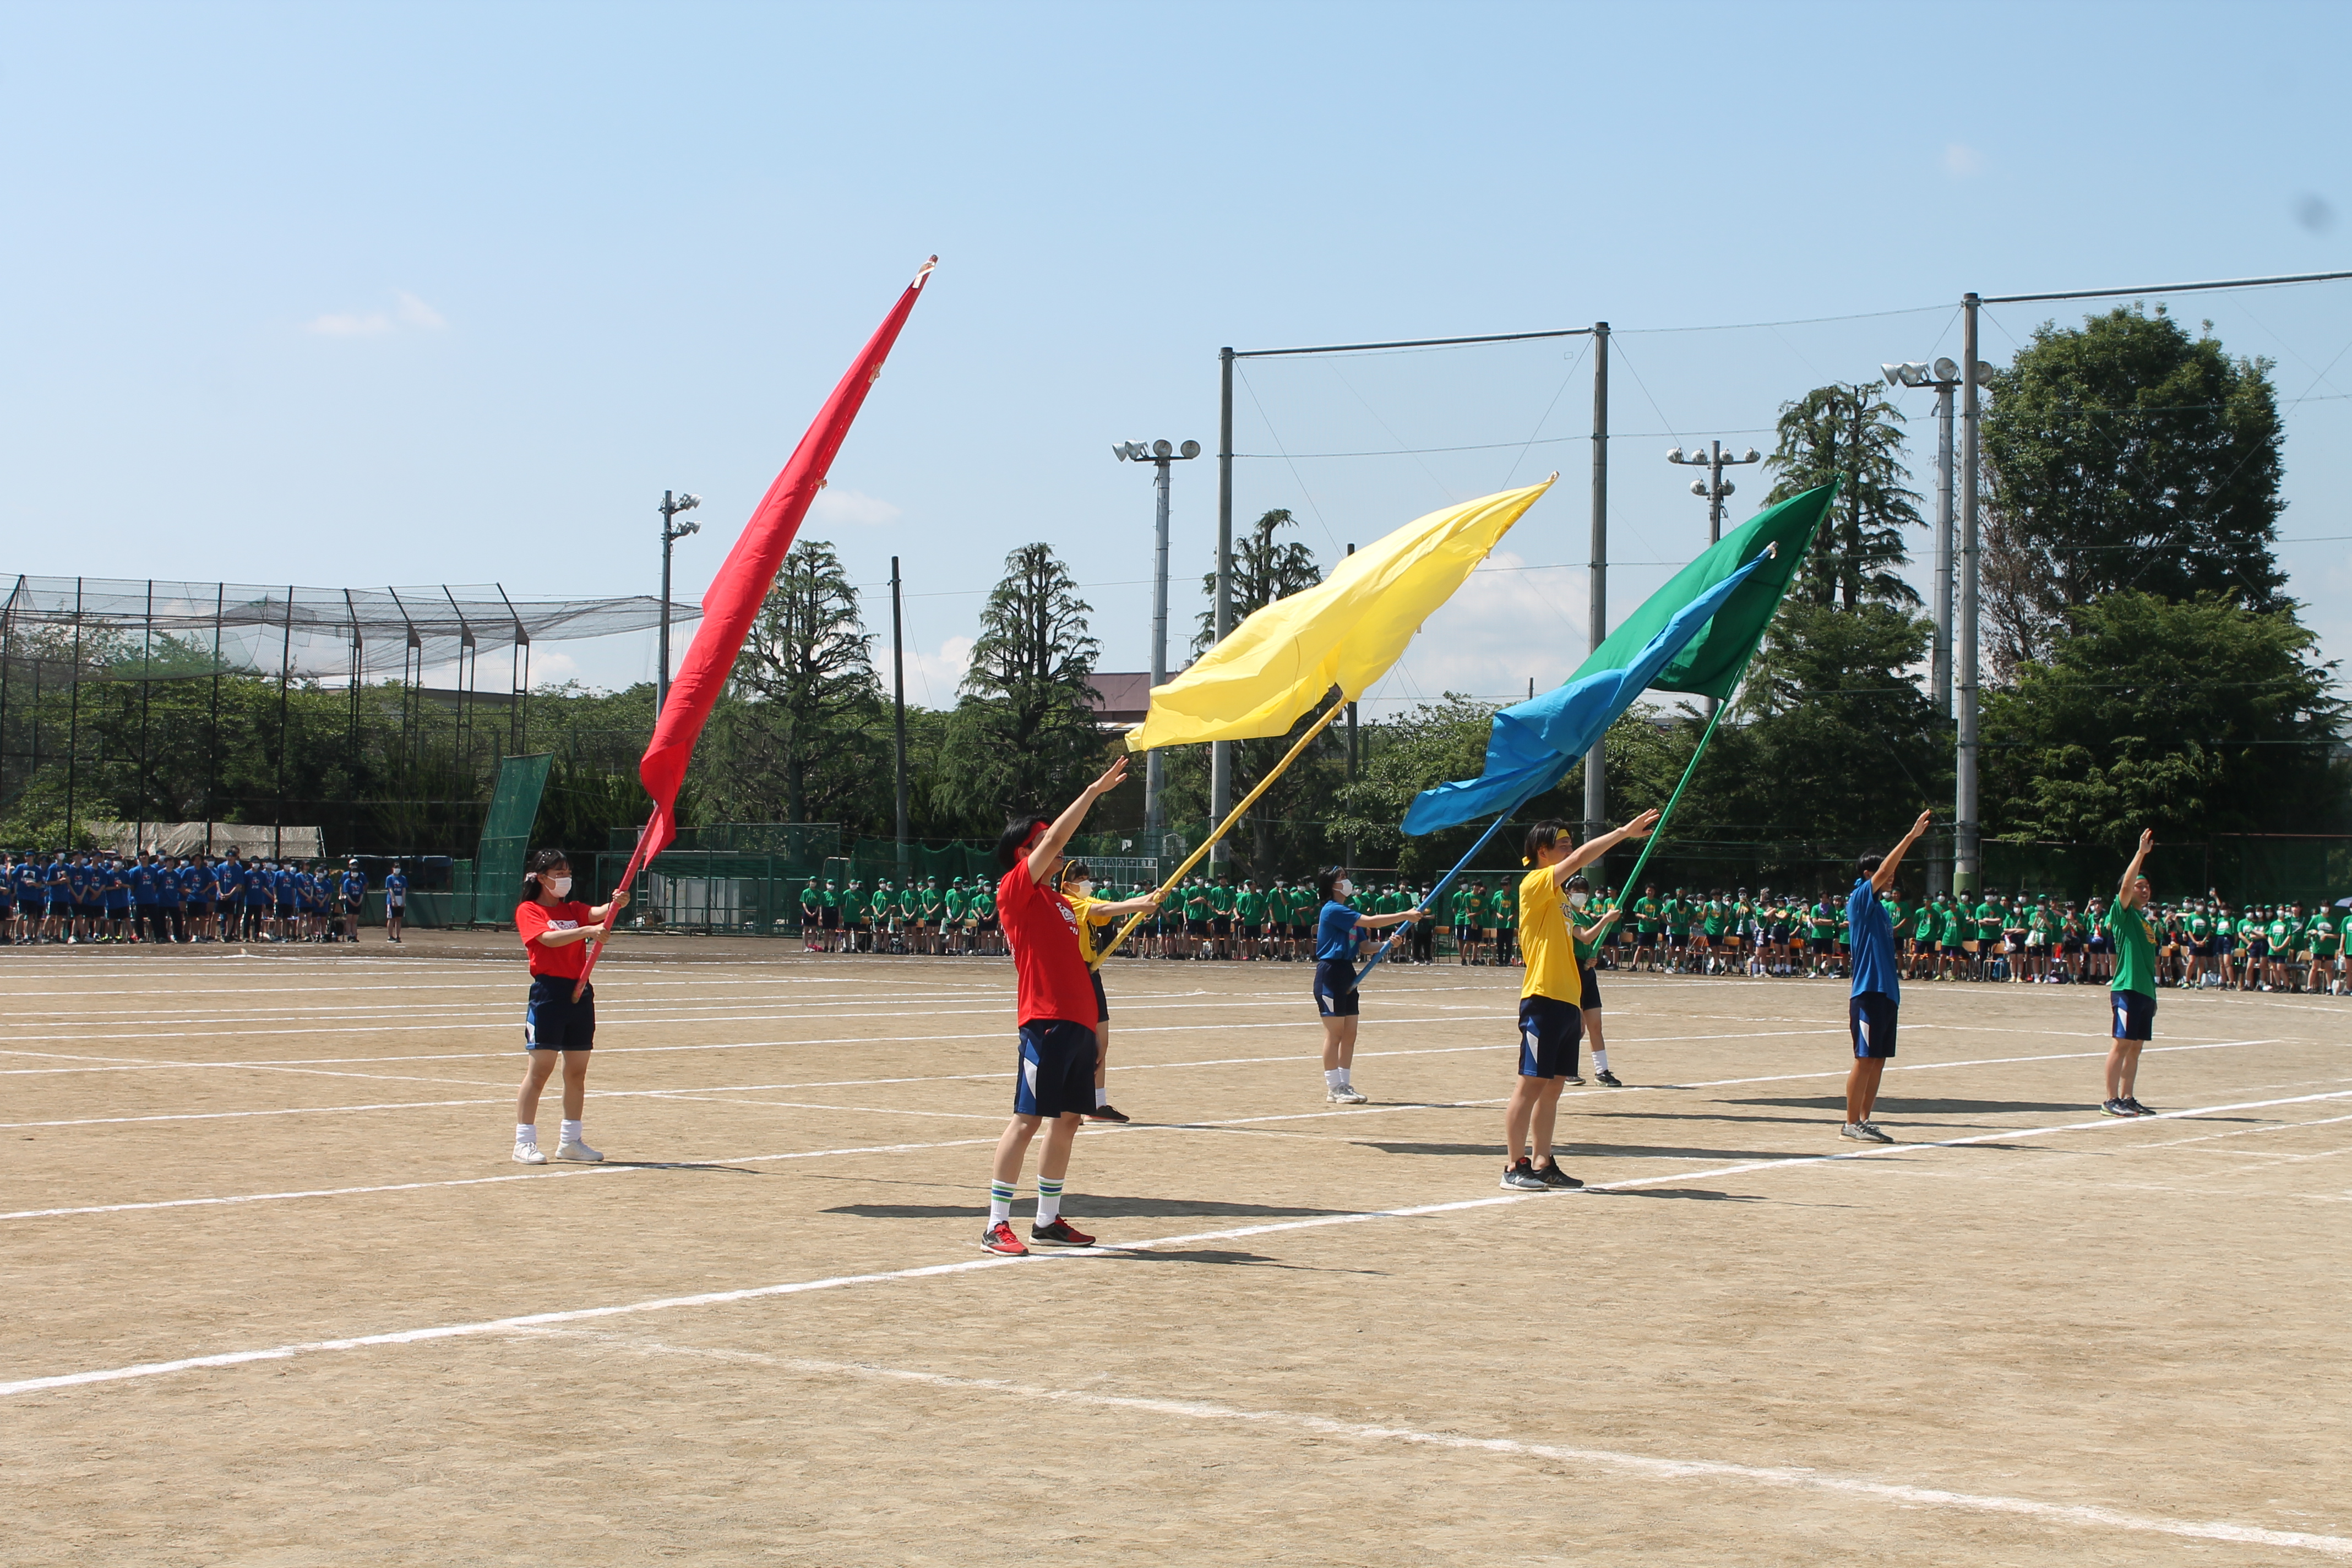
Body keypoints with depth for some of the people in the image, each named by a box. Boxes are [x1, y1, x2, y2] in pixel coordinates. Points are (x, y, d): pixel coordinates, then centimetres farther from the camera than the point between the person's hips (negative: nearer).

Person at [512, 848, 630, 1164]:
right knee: (539, 1069, -7)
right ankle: (524, 1143, -4)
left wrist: (617, 904, -27)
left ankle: (571, 1141, 18)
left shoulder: (574, 909, 16)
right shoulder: (528, 911, -1)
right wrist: (587, 930, -33)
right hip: (548, 992, -6)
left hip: (580, 993, 6)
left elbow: (599, 913, -4)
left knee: (577, 1071, 9)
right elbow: (549, 939, -19)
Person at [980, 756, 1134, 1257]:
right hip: (1045, 1020, -9)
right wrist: (1094, 792, -14)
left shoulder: (1056, 899, 21)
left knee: (1067, 1120, 10)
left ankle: (1048, 1220, 18)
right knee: (1028, 1119, -10)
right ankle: (997, 1225, -7)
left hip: (1078, 1020, 9)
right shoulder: (1015, 889, -4)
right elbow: (1053, 840, -14)